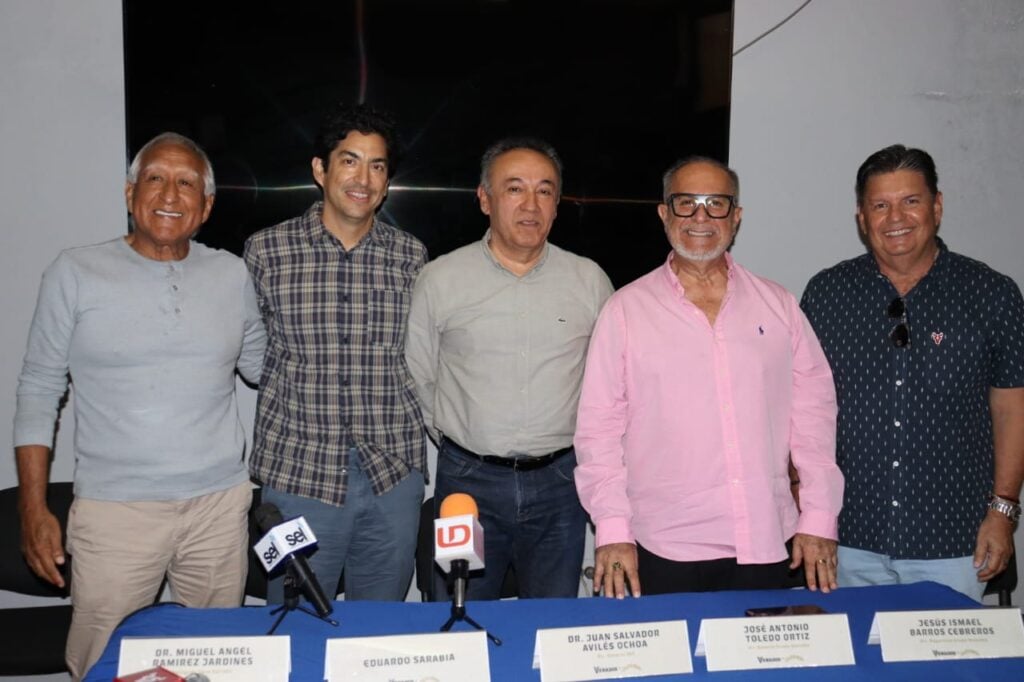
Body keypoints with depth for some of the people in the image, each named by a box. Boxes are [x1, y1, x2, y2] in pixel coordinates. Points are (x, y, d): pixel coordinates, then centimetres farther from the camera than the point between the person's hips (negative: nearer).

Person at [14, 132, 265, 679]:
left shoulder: (232, 274, 5)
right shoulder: (75, 273, -2)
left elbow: (263, 364, 17)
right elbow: (39, 390, 2)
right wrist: (33, 508, -2)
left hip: (220, 505, 3)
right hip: (115, 510, -2)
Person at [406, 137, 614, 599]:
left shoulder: (590, 280, 3)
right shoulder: (440, 279, -1)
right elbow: (416, 379, 7)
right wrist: (457, 443, 9)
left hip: (559, 483, 1)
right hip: (467, 482, -1)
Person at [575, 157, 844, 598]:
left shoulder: (777, 305, 8)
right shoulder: (626, 309, 0)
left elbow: (813, 411, 9)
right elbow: (599, 427, -1)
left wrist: (819, 519, 4)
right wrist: (612, 529, -7)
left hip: (766, 545, 2)